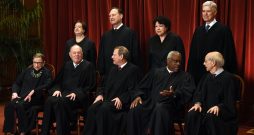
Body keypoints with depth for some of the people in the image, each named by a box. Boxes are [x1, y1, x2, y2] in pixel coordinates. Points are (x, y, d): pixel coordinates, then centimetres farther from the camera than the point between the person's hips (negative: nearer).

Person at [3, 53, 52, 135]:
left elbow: (47, 85, -12)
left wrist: (33, 91, -22)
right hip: (22, 96, 5)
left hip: (36, 98, -4)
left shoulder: (46, 73, 6)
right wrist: (15, 92, 3)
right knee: (9, 105, -26)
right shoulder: (27, 71, 20)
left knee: (19, 105, -34)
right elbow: (17, 83, 23)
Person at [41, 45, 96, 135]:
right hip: (64, 93, 5)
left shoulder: (88, 66, 6)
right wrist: (57, 89, -2)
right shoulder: (67, 65, 22)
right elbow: (57, 81, 21)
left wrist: (76, 93, -14)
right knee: (49, 100, -28)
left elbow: (91, 86, -2)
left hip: (79, 97, -5)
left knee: (60, 102, -35)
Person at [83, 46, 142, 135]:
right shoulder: (113, 69, 23)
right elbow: (105, 85, 24)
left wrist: (121, 99, -21)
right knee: (92, 108, -21)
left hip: (120, 102, -6)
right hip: (107, 98, 7)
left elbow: (133, 90, -10)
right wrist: (100, 94, 5)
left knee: (103, 109, -33)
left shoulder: (133, 69, -2)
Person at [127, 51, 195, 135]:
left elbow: (187, 93, -2)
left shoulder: (185, 76, 15)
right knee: (134, 110, -26)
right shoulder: (156, 72, 23)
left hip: (170, 104, -3)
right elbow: (143, 87, 18)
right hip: (151, 102, 3)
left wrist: (174, 94, -22)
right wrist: (138, 96, -4)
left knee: (160, 109, -38)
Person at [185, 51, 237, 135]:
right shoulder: (206, 77, 15)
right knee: (192, 114, -25)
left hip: (223, 111, -5)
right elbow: (199, 93, 11)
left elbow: (229, 100, -11)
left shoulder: (228, 78, -6)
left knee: (210, 117, -37)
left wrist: (218, 107, -28)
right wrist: (198, 103, -11)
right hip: (206, 108, 5)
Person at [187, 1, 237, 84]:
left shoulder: (224, 30, -5)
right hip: (198, 72, 5)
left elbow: (228, 53, -7)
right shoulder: (198, 30, 12)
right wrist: (190, 72, 9)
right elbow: (193, 53, 13)